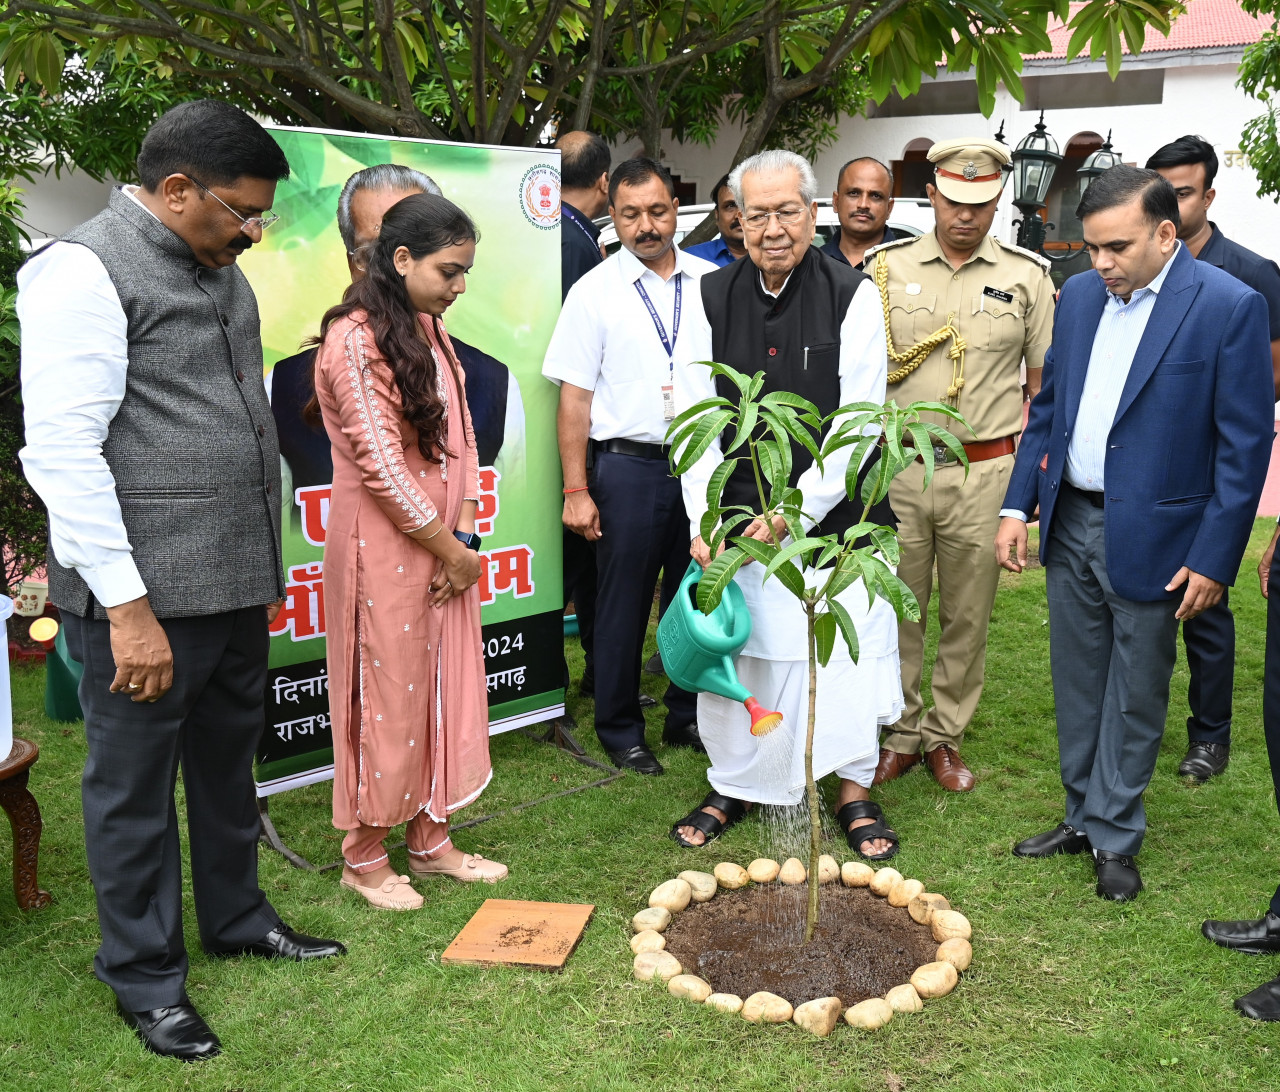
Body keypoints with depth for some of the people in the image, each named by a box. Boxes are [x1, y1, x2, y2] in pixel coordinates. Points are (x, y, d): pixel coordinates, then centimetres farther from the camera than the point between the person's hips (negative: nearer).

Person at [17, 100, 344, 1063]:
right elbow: (62, 451, -17)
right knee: (136, 785, 8)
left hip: (235, 584, 8)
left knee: (229, 758, 20)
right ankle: (145, 976, 26)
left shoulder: (220, 270, 15)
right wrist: (126, 606, -19)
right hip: (144, 595, -8)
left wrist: (268, 564, 19)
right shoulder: (86, 270, -12)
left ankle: (238, 919, 40)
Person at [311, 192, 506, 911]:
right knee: (386, 697, 3)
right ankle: (365, 857, 21)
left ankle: (430, 838, 29)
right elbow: (381, 466, -19)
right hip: (383, 549, -8)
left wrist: (464, 533, -1)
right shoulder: (354, 340, -16)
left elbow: (460, 434, 10)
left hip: (444, 549, 8)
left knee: (443, 691, 14)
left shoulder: (431, 331, 10)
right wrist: (450, 548, -12)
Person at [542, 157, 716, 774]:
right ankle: (620, 730, 23)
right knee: (624, 605, 7)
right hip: (628, 464, -3)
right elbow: (574, 396, -4)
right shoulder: (594, 291, -2)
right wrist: (576, 490, -8)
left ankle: (689, 716, 30)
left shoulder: (711, 283, 6)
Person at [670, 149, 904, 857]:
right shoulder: (711, 299, 2)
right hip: (737, 518, 2)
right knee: (734, 651, 9)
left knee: (848, 651, 4)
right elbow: (695, 419, -1)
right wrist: (703, 520, -11)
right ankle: (734, 785, 29)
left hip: (834, 515, -2)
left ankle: (854, 788, 25)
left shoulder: (852, 296, -6)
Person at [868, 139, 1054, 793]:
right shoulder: (887, 267, 5)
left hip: (985, 473, 0)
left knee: (967, 615, 8)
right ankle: (901, 734, 22)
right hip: (896, 468, 0)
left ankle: (944, 736, 24)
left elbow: (1043, 384, 9)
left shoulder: (1026, 277, 5)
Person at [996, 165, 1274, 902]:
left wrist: (1215, 558, -13)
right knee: (1077, 684, 15)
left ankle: (1116, 839, 24)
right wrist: (1019, 505, 6)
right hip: (1071, 522, 5)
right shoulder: (1080, 294, 6)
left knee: (1135, 696, 8)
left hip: (1149, 537, -5)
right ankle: (1083, 818, 31)